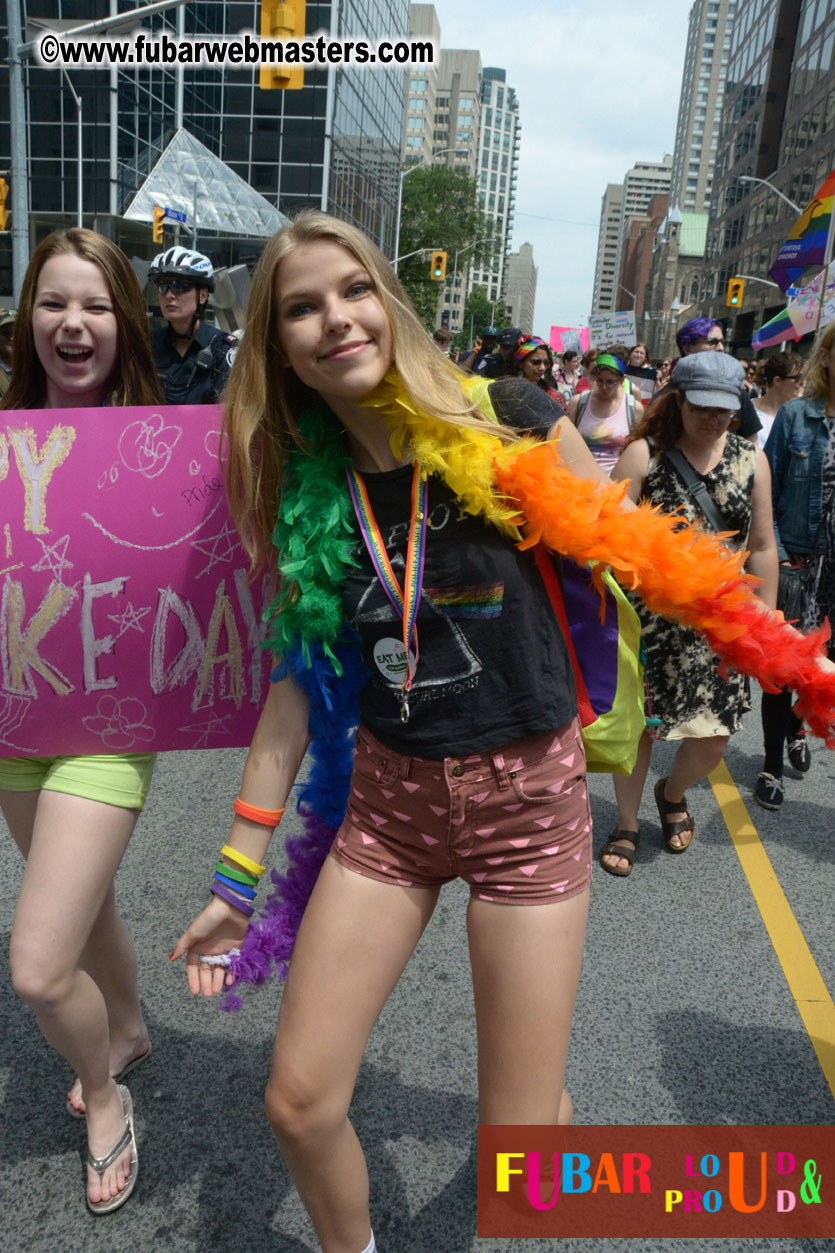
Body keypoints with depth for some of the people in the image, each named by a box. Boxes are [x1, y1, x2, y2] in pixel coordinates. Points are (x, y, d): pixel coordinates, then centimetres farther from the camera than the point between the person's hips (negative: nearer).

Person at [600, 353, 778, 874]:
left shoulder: (751, 458, 4)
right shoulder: (645, 453, -5)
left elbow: (762, 548, 7)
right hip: (649, 613, -2)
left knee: (713, 738, 2)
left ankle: (673, 793, 38)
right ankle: (627, 826, 29)